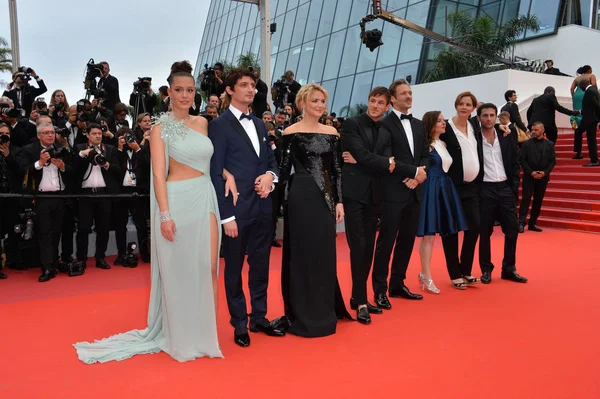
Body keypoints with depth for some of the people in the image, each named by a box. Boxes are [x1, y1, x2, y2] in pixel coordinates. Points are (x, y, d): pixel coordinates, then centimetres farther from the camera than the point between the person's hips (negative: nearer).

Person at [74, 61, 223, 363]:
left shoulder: (202, 123, 13)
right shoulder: (161, 128, -1)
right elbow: (158, 173, -8)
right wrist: (164, 214, -15)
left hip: (206, 199, 4)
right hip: (178, 200, -4)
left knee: (208, 268, 4)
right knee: (178, 270, 4)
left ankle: (205, 331, 20)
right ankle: (182, 337, 20)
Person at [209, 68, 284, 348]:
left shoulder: (259, 124, 14)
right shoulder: (219, 125, -7)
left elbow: (271, 159, 19)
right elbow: (215, 173, -10)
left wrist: (270, 175, -6)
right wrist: (226, 215, -15)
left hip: (263, 208, 6)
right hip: (237, 210, -6)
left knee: (260, 266, 15)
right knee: (234, 269, 8)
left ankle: (259, 318, 29)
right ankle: (239, 324, 22)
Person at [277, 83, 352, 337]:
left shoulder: (331, 133, 9)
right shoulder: (291, 132, -4)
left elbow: (337, 169, 9)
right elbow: (284, 169, -4)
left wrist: (339, 201, 4)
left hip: (326, 197, 5)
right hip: (301, 197, -5)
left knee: (325, 254, 10)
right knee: (302, 254, 3)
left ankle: (325, 311, 26)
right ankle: (303, 315, 16)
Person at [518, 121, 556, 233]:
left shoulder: (549, 144, 7)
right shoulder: (526, 144, 1)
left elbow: (553, 161, 4)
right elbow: (522, 159, -4)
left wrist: (545, 172, -10)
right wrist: (531, 172, -12)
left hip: (543, 177, 3)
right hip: (529, 176, -2)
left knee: (538, 200, 5)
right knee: (526, 199, -7)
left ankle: (533, 223, 11)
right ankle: (521, 223, -6)